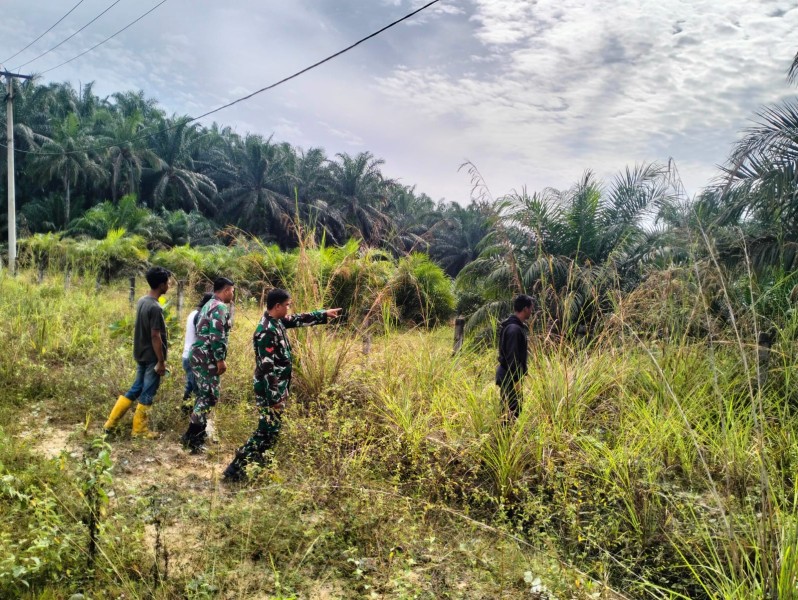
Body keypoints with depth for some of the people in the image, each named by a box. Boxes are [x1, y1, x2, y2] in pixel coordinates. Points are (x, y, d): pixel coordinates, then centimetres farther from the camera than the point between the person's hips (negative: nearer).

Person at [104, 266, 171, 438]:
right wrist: (161, 361, -16)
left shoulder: (142, 301, 6)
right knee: (147, 394, 4)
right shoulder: (155, 307, -22)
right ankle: (139, 429, 15)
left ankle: (111, 422, 21)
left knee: (136, 389, 19)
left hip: (141, 354, 9)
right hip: (151, 357, -9)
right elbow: (155, 336, -22)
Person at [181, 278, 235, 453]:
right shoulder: (220, 307, -13)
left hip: (199, 355, 10)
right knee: (209, 396, -6)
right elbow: (217, 336, -22)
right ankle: (192, 437, -5)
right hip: (207, 358, -10)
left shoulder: (208, 305, 19)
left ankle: (196, 434, 22)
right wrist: (220, 359, -18)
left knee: (203, 395, 16)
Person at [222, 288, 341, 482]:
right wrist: (275, 396, -23)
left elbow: (299, 320, 23)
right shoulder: (267, 331, -24)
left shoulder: (277, 322, 5)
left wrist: (324, 314, 26)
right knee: (268, 431, -4)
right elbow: (267, 367, -26)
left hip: (277, 388, 10)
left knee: (270, 430, 20)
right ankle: (235, 469, 2)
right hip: (270, 390, -10)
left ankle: (257, 464, 33)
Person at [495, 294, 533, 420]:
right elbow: (512, 357, -24)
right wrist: (516, 379, -22)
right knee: (512, 411, -3)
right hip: (509, 376, -10)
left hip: (508, 374, 10)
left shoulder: (519, 326, 12)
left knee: (508, 409, 16)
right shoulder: (514, 329, -21)